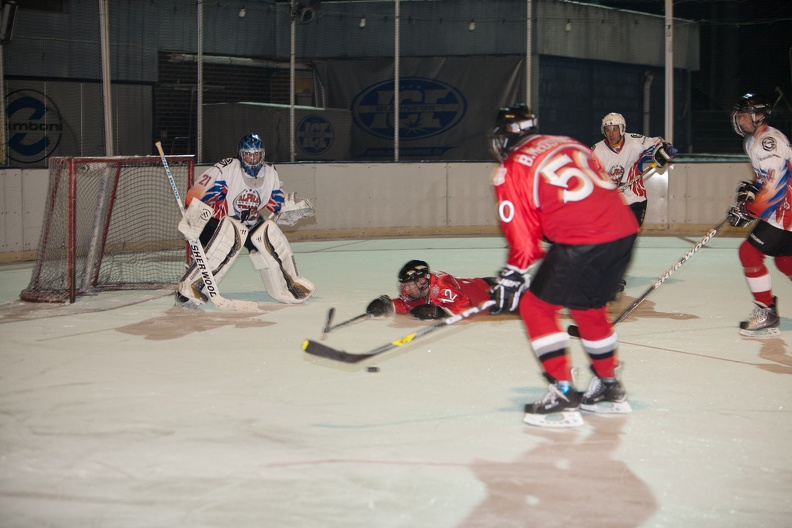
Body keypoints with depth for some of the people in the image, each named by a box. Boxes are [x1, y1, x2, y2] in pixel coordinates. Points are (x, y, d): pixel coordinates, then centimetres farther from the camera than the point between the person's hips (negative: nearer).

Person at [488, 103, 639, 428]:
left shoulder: (511, 170, 5)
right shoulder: (569, 144, 25)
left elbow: (522, 232, 3)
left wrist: (513, 274, 15)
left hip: (581, 241, -7)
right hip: (624, 230, 8)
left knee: (536, 307, 7)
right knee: (589, 307, 26)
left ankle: (563, 396, 1)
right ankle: (610, 389, 37)